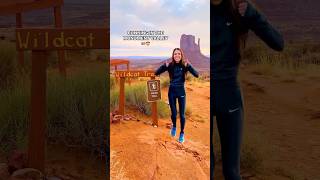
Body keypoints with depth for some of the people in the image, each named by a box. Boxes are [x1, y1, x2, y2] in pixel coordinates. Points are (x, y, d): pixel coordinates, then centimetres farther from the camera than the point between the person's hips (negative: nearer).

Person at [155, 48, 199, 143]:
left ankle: (182, 133, 24)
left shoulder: (185, 65, -8)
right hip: (172, 91, 1)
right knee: (173, 113, 6)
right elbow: (156, 73, -9)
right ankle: (174, 126, 38)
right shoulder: (170, 65, -5)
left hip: (181, 91, -1)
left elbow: (197, 75, -18)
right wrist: (164, 66, -24)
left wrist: (189, 66, -32)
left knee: (182, 114, 4)